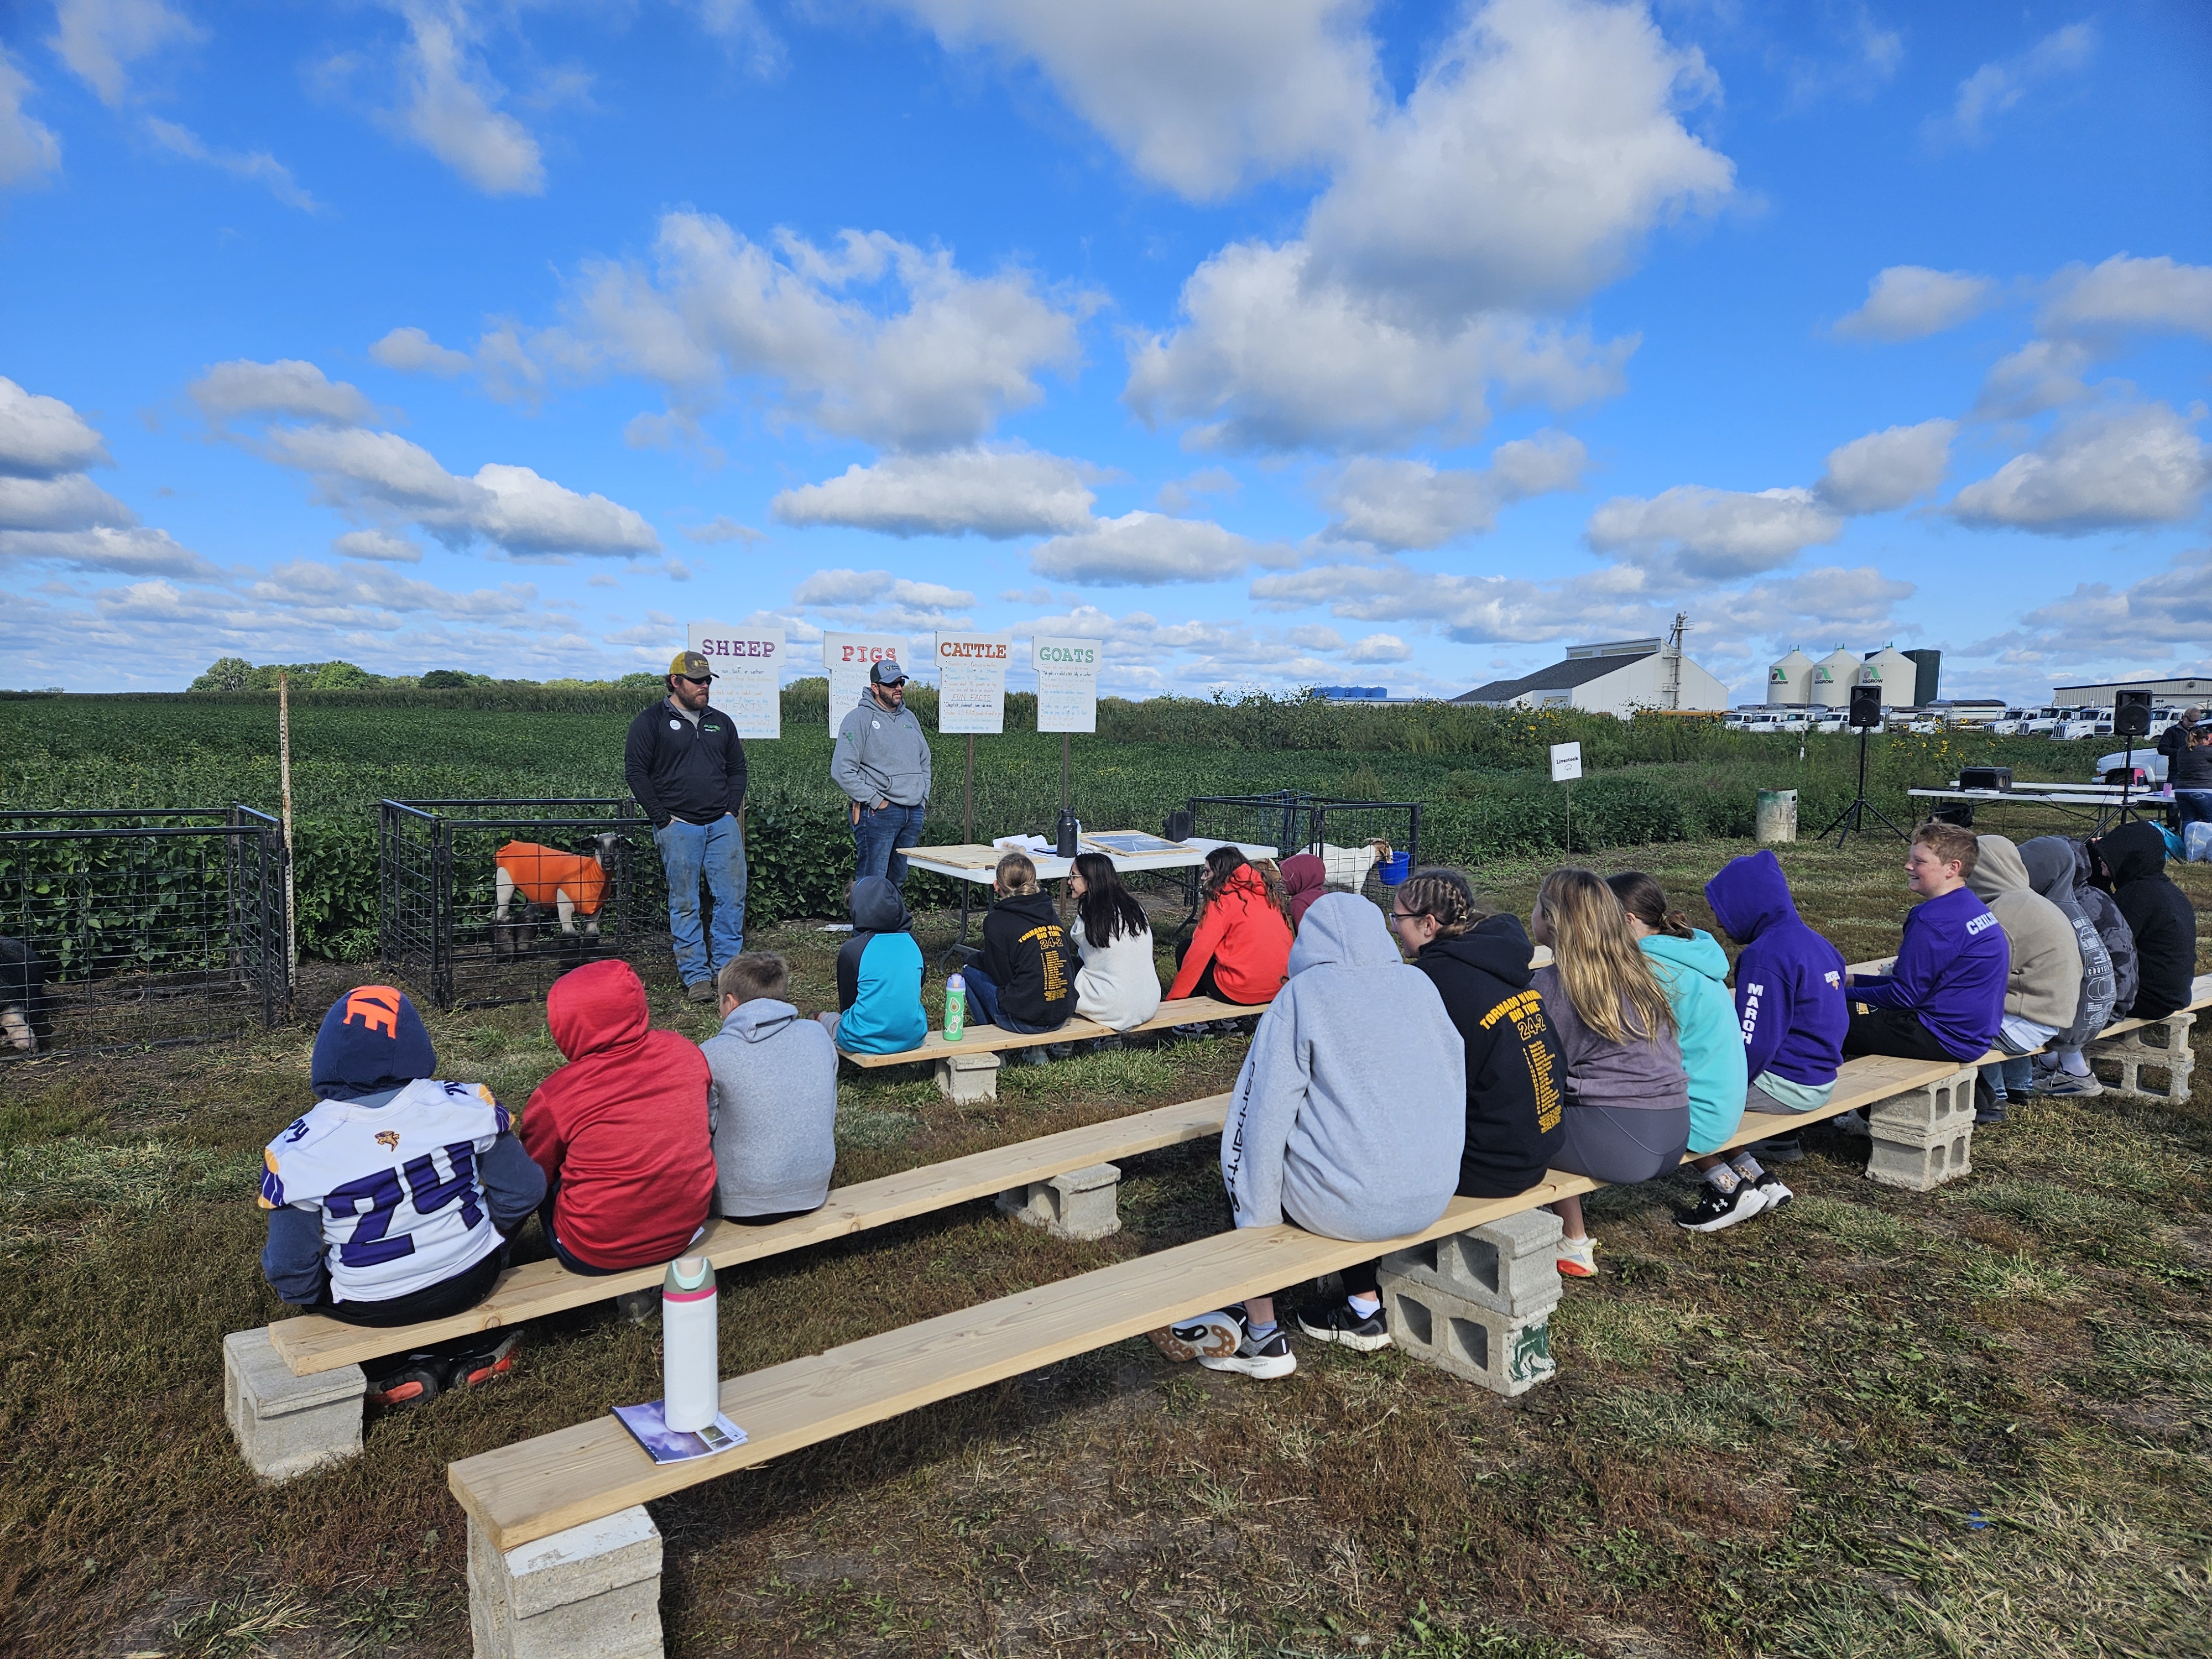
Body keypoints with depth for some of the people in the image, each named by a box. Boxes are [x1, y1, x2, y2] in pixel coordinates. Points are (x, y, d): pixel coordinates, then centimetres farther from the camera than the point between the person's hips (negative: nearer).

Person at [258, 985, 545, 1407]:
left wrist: (302, 1292, 12)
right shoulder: (467, 1106, -17)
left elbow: (292, 1274, -11)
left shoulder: (297, 1154, -20)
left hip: (369, 1308, -1)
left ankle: (393, 1370, 17)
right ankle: (479, 1343, 26)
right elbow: (522, 1193, -7)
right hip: (472, 1281, 2)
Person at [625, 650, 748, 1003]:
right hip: (678, 827, -4)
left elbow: (737, 769, 22)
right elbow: (635, 770, -2)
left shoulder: (721, 722, 16)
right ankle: (696, 976, 5)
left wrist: (731, 810, 7)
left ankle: (728, 968, 11)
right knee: (684, 904, -1)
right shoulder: (651, 721, 1)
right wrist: (662, 818, -7)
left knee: (732, 896, 0)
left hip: (722, 824, 4)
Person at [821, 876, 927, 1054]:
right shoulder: (912, 944, 2)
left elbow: (847, 1006, 0)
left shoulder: (851, 950, -10)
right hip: (913, 1038, 3)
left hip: (866, 1042, -3)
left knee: (822, 1019, 26)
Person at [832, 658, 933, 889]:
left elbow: (925, 761, 27)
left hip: (914, 813, 7)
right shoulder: (860, 719, -6)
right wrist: (875, 801, -14)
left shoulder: (909, 718, 17)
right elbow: (842, 770, -13)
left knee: (898, 882, 12)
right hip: (878, 814, -7)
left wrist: (923, 796, 13)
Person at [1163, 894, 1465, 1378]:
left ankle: (1262, 1334, 23)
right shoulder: (1420, 984, 4)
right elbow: (1457, 1079, 10)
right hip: (1435, 1197, 5)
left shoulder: (1303, 994, -9)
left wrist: (1254, 1221, -4)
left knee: (1247, 1161, 19)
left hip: (1350, 1204, -5)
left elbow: (1266, 1114, -11)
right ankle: (1367, 1303, 31)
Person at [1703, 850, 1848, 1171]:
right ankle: (1780, 1138, 25)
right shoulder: (1814, 941, 8)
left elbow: (1754, 1046, -23)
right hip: (1821, 1080, 10)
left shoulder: (1766, 955, -22)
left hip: (1788, 1087, -10)